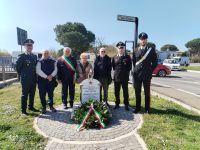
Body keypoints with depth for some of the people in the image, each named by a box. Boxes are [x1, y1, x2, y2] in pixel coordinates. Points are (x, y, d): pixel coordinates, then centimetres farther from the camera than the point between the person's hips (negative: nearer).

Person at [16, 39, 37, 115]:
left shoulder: (35, 56, 10)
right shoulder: (21, 56, -7)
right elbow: (17, 67, -7)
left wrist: (34, 75, 12)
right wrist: (21, 75, 0)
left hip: (33, 79, 6)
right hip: (25, 79, -5)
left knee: (32, 94, 14)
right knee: (24, 95, 2)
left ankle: (31, 107, 30)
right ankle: (23, 110, 12)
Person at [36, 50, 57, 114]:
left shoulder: (53, 62, 10)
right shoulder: (39, 62, 2)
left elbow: (55, 70, 4)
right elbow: (38, 71, -8)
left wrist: (51, 76, -14)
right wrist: (46, 77, -15)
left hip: (51, 80, 2)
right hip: (42, 80, -2)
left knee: (51, 94, 10)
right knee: (42, 95, 2)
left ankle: (51, 106, 24)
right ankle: (43, 107, 16)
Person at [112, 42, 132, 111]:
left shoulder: (127, 57, 2)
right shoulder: (114, 57, 9)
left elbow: (130, 67, 2)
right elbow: (113, 66, 12)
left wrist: (125, 72, -1)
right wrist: (116, 71, 6)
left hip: (125, 77, -2)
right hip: (116, 77, 2)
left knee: (125, 91, 5)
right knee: (116, 91, 8)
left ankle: (126, 105, 16)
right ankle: (117, 104, 22)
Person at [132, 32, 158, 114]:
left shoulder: (151, 49, 1)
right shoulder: (135, 50, 7)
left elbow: (155, 62, 5)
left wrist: (150, 70, 2)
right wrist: (136, 70, 10)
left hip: (147, 75, -2)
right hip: (137, 74, 2)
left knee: (147, 92, 6)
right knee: (137, 92, 8)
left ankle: (147, 108, 19)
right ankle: (137, 107, 21)